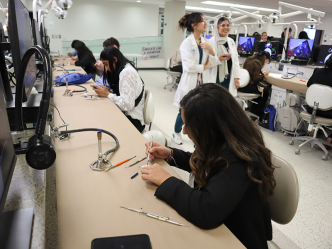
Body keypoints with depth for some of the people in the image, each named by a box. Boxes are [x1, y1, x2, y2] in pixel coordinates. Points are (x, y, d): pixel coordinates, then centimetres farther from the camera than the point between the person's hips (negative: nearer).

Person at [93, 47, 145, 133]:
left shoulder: (127, 73, -19)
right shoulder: (122, 70, 12)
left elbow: (127, 105, -26)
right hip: (125, 115, 8)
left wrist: (107, 94, -14)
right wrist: (109, 91, -3)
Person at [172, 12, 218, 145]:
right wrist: (203, 67, -8)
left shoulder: (205, 42, 7)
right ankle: (176, 133, 32)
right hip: (190, 82, -5)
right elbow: (189, 66, -22)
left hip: (202, 82, 5)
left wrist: (211, 50, -9)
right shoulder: (187, 43, -12)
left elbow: (213, 61, 7)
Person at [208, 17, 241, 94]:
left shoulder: (231, 41, 12)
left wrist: (236, 77, 8)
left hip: (229, 78, 5)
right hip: (216, 78, -5)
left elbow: (235, 60, 13)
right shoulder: (211, 42, -8)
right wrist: (218, 59, -24)